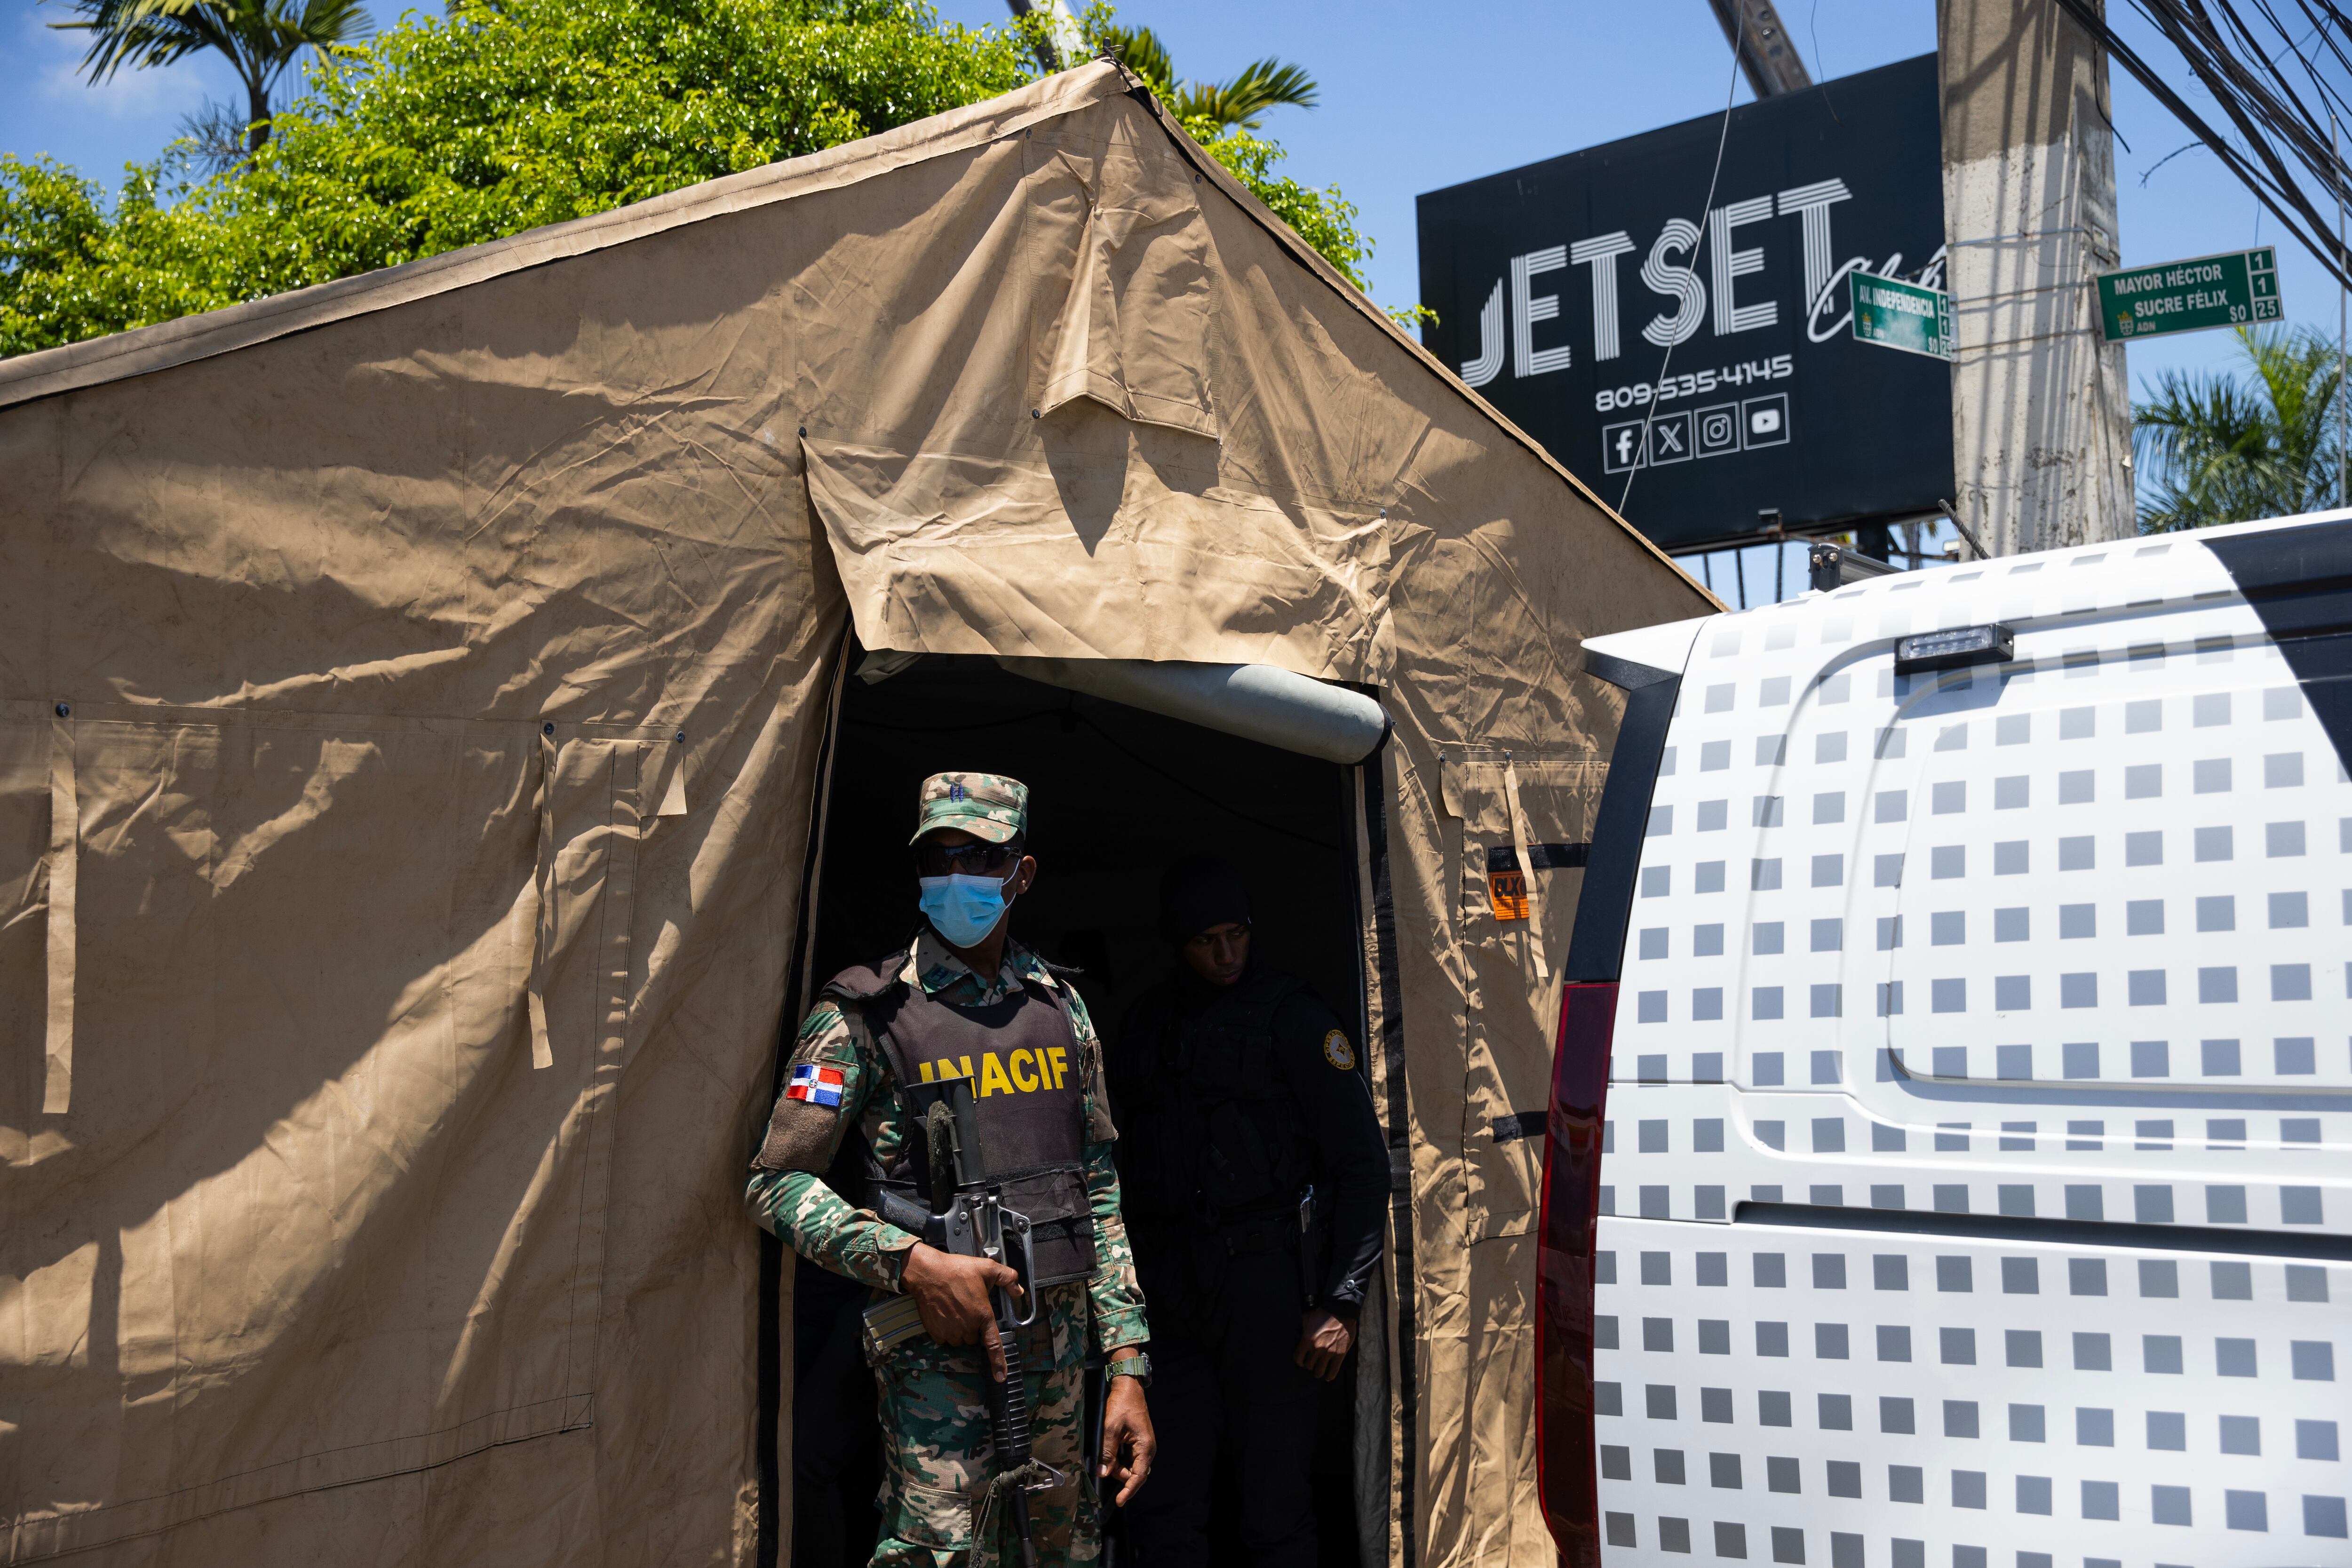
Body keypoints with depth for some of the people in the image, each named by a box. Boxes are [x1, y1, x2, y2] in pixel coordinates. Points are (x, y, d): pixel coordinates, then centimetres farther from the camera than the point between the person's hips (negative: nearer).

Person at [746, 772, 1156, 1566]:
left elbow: (1100, 1192, 11)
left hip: (1060, 1344, 5)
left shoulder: (1061, 1007, 9)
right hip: (940, 1348, -5)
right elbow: (776, 1183, -7)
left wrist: (1127, 1366, 7)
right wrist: (913, 1263, -19)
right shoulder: (865, 1015, -5)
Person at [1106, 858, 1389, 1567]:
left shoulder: (1292, 1017, -3)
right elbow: (1125, 1161, 15)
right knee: (1159, 1508, 6)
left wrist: (1341, 1303, -9)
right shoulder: (1147, 1024, 12)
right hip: (1167, 1288, 4)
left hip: (1263, 1277, -4)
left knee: (1275, 1502, 2)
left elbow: (1363, 1163, -4)